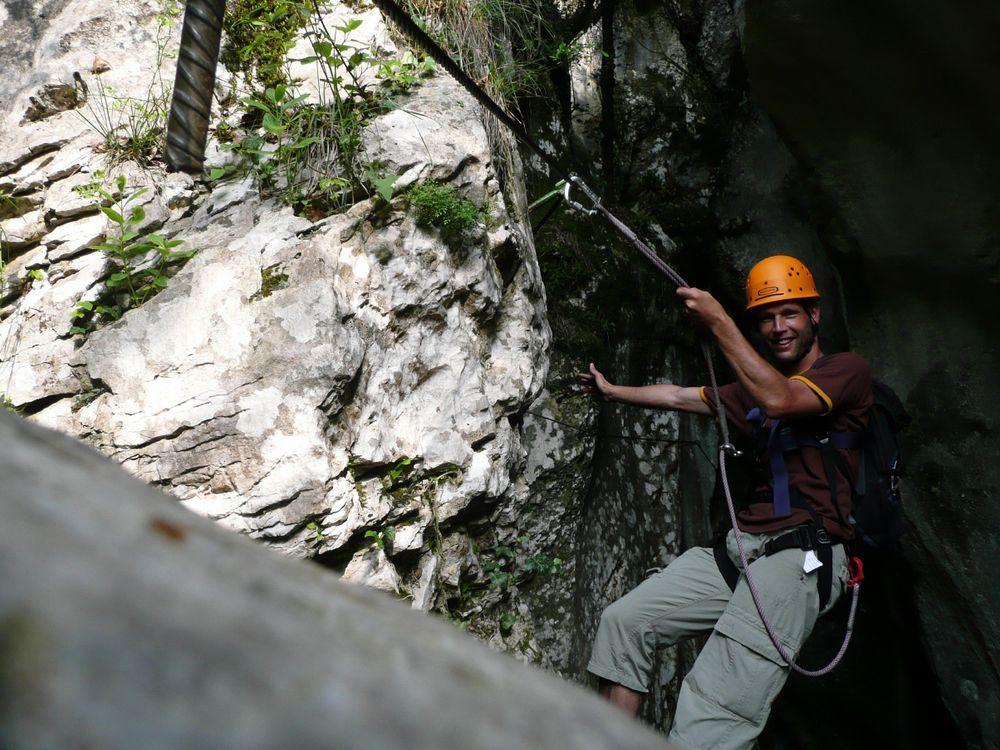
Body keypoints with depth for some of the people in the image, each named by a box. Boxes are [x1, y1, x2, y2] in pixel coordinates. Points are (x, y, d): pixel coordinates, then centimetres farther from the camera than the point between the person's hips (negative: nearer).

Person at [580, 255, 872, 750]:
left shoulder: (848, 370, 3)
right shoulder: (758, 385, 26)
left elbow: (780, 402, -17)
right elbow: (679, 396, 35)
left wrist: (718, 322, -15)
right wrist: (613, 391, 42)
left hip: (803, 556, -8)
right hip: (743, 543, 8)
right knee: (623, 621, -5)